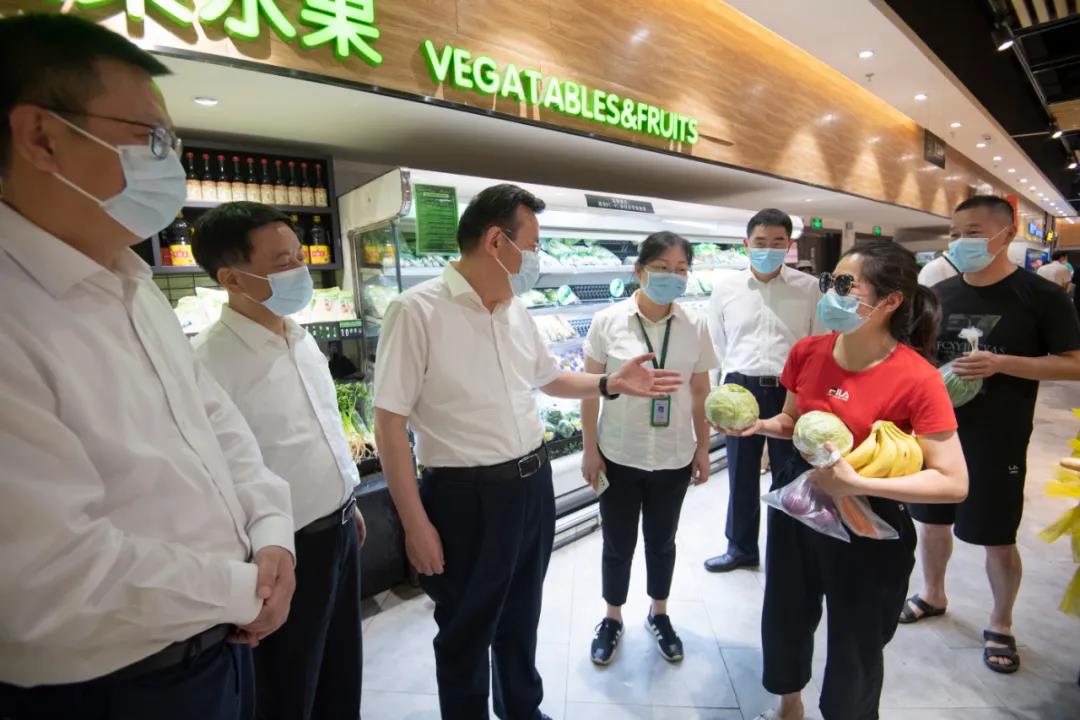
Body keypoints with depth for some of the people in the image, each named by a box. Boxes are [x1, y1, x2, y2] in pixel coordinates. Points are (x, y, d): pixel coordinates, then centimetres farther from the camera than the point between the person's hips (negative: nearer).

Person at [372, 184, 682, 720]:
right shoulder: (418, 310, -17)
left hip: (534, 484, 7)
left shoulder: (517, 310, 4)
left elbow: (550, 378, 18)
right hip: (466, 497, -6)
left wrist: (611, 384, 3)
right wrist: (416, 524, -15)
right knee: (466, 631, 17)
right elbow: (389, 422, -16)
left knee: (522, 616, 27)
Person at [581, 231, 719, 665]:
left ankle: (659, 614, 46)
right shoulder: (608, 321, -11)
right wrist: (590, 449, -6)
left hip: (673, 457, 2)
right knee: (617, 543, 15)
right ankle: (612, 618, 40)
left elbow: (700, 393, 5)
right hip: (619, 456, -2)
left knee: (662, 540, 21)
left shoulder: (696, 327, -3)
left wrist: (702, 449, 7)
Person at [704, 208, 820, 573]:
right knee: (741, 474, 14)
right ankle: (741, 548, 33)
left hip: (791, 391, -1)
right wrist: (733, 377, 7)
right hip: (741, 389, 1)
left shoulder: (808, 287, -2)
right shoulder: (726, 285, 1)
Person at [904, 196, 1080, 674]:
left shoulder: (1040, 296, -7)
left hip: (997, 440, -4)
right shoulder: (940, 294, 4)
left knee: (998, 539, 9)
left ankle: (1000, 625, 32)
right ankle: (932, 595, 40)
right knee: (933, 522, 17)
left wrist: (1000, 363, -22)